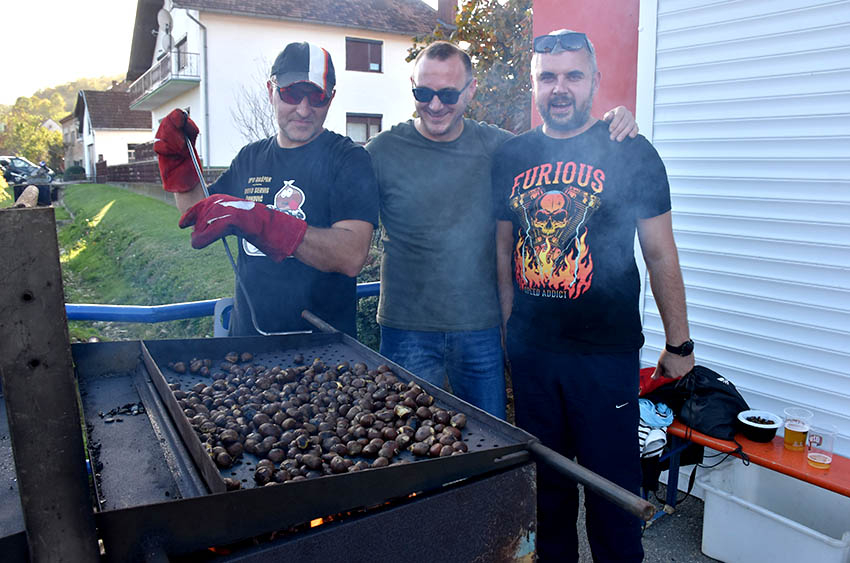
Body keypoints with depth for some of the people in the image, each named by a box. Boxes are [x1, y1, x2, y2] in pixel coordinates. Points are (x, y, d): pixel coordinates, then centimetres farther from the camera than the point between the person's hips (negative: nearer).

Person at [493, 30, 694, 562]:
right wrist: (508, 328, 10)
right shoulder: (510, 157, 5)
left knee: (612, 482, 9)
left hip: (606, 352, -3)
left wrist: (679, 343, -1)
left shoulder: (631, 153, -4)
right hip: (530, 351, 3)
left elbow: (661, 254, -2)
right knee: (545, 478, 17)